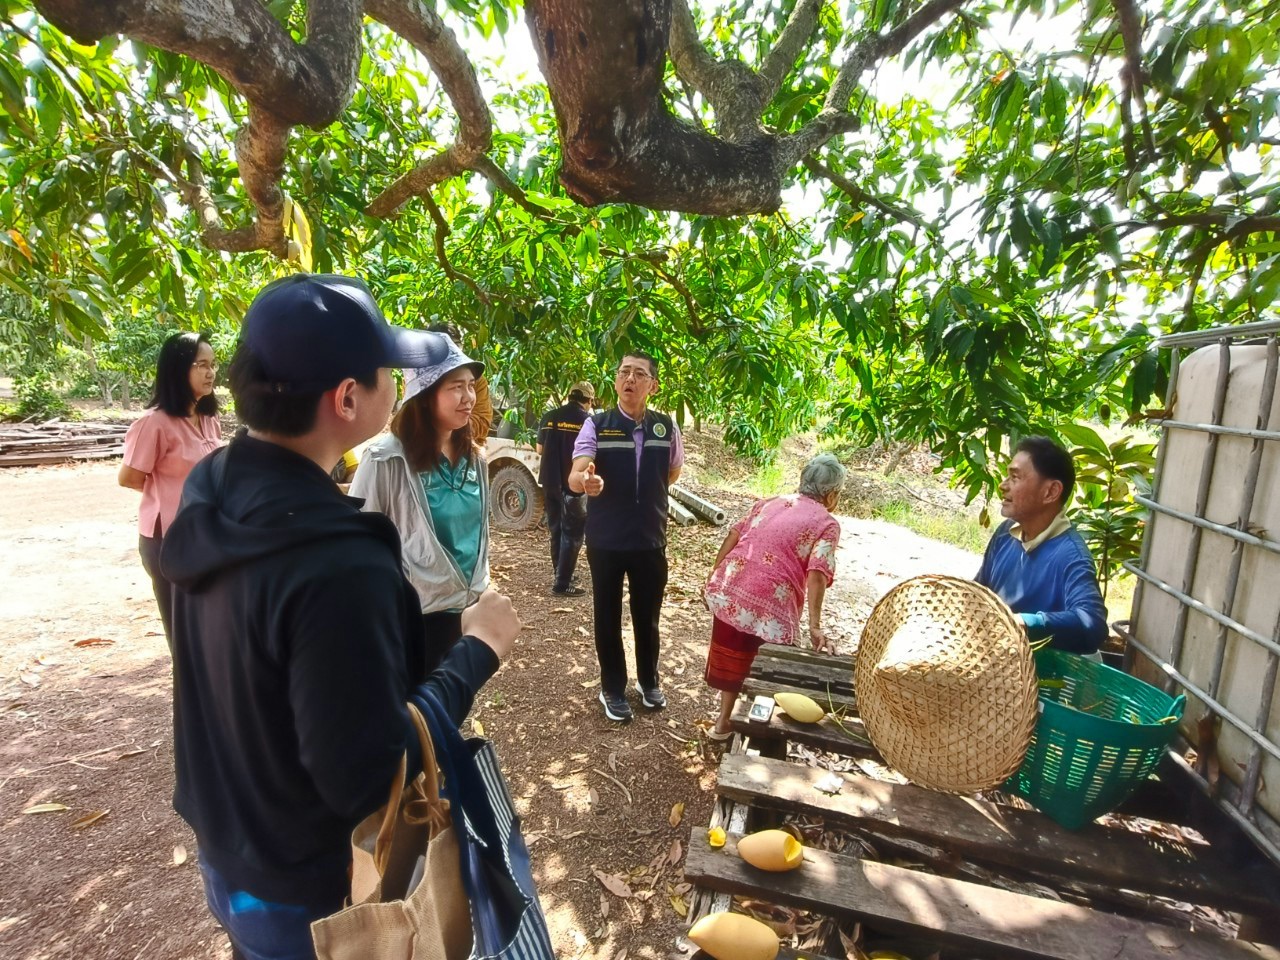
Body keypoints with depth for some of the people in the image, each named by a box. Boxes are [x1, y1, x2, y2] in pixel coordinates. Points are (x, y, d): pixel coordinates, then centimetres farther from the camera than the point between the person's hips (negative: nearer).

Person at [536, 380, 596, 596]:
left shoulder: (549, 417, 5)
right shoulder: (587, 420, -9)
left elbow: (540, 450, 11)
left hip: (550, 481, 5)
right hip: (573, 484, -5)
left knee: (556, 529, 19)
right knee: (572, 533, 3)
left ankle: (559, 571, 32)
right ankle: (562, 583, 3)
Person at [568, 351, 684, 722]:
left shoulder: (667, 428, -3)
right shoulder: (596, 426, -11)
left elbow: (673, 472, 16)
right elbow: (575, 476, -25)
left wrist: (646, 493, 9)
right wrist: (587, 480, -46)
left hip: (651, 539, 2)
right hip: (605, 540, -2)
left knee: (647, 615, 16)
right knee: (608, 616, 12)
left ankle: (648, 681, 39)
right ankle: (612, 689, 32)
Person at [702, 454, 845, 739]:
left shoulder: (770, 502, 17)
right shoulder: (827, 524, 1)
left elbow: (734, 534, 11)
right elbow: (816, 575, -12)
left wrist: (714, 574, 17)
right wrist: (814, 625, -15)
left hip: (729, 588, 5)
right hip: (771, 602, -5)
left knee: (731, 657, 22)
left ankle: (724, 721, 35)